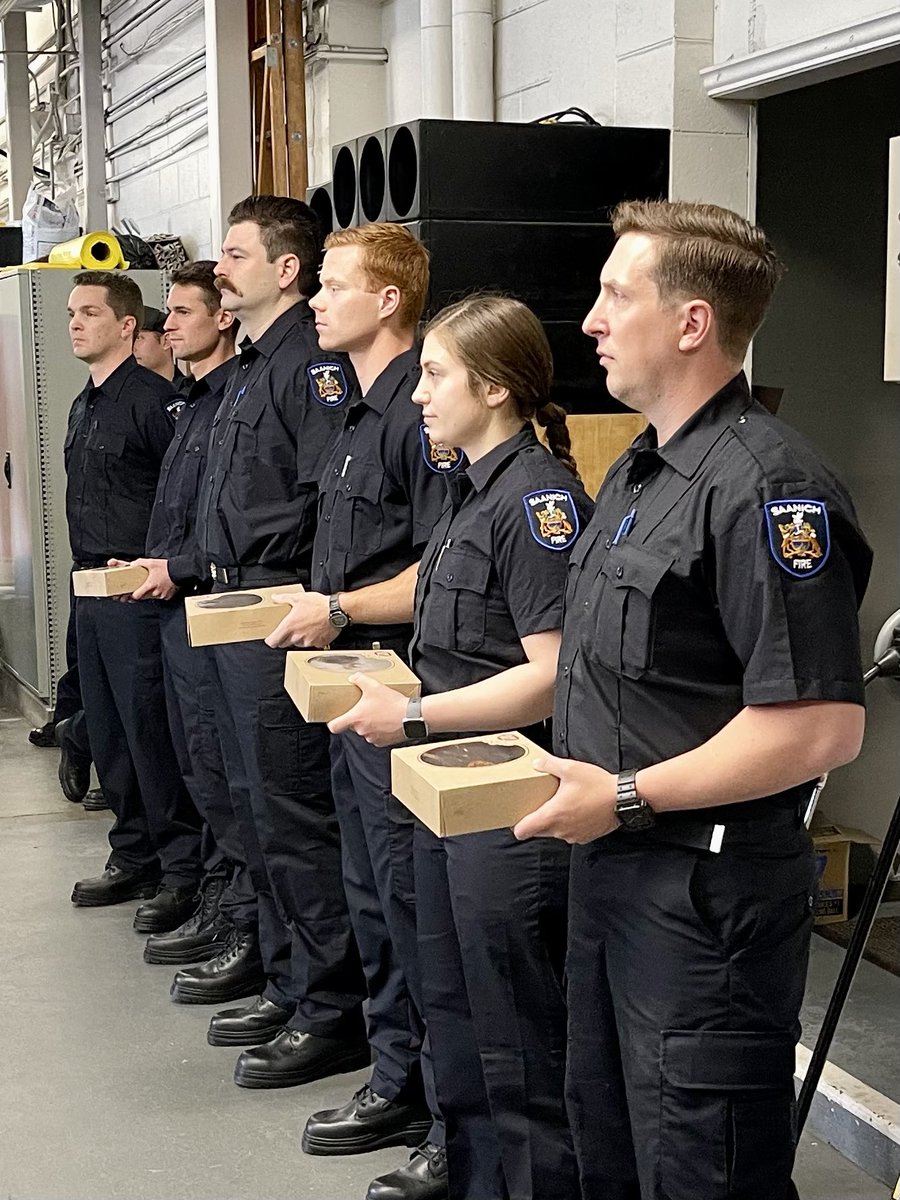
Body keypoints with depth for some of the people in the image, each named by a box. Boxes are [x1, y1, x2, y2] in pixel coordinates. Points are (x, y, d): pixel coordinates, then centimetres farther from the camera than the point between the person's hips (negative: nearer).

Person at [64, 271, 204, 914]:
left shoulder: (151, 398, -14)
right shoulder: (84, 406, 16)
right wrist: (90, 569, 16)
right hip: (91, 590, 10)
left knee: (151, 731, -5)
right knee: (108, 733, 15)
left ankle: (183, 870, 5)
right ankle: (134, 857, 27)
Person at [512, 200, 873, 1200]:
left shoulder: (767, 487, -20)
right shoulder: (639, 472, 13)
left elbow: (821, 727, -26)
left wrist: (625, 797, -21)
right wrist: (564, 771, 7)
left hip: (708, 893, -10)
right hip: (612, 864, 10)